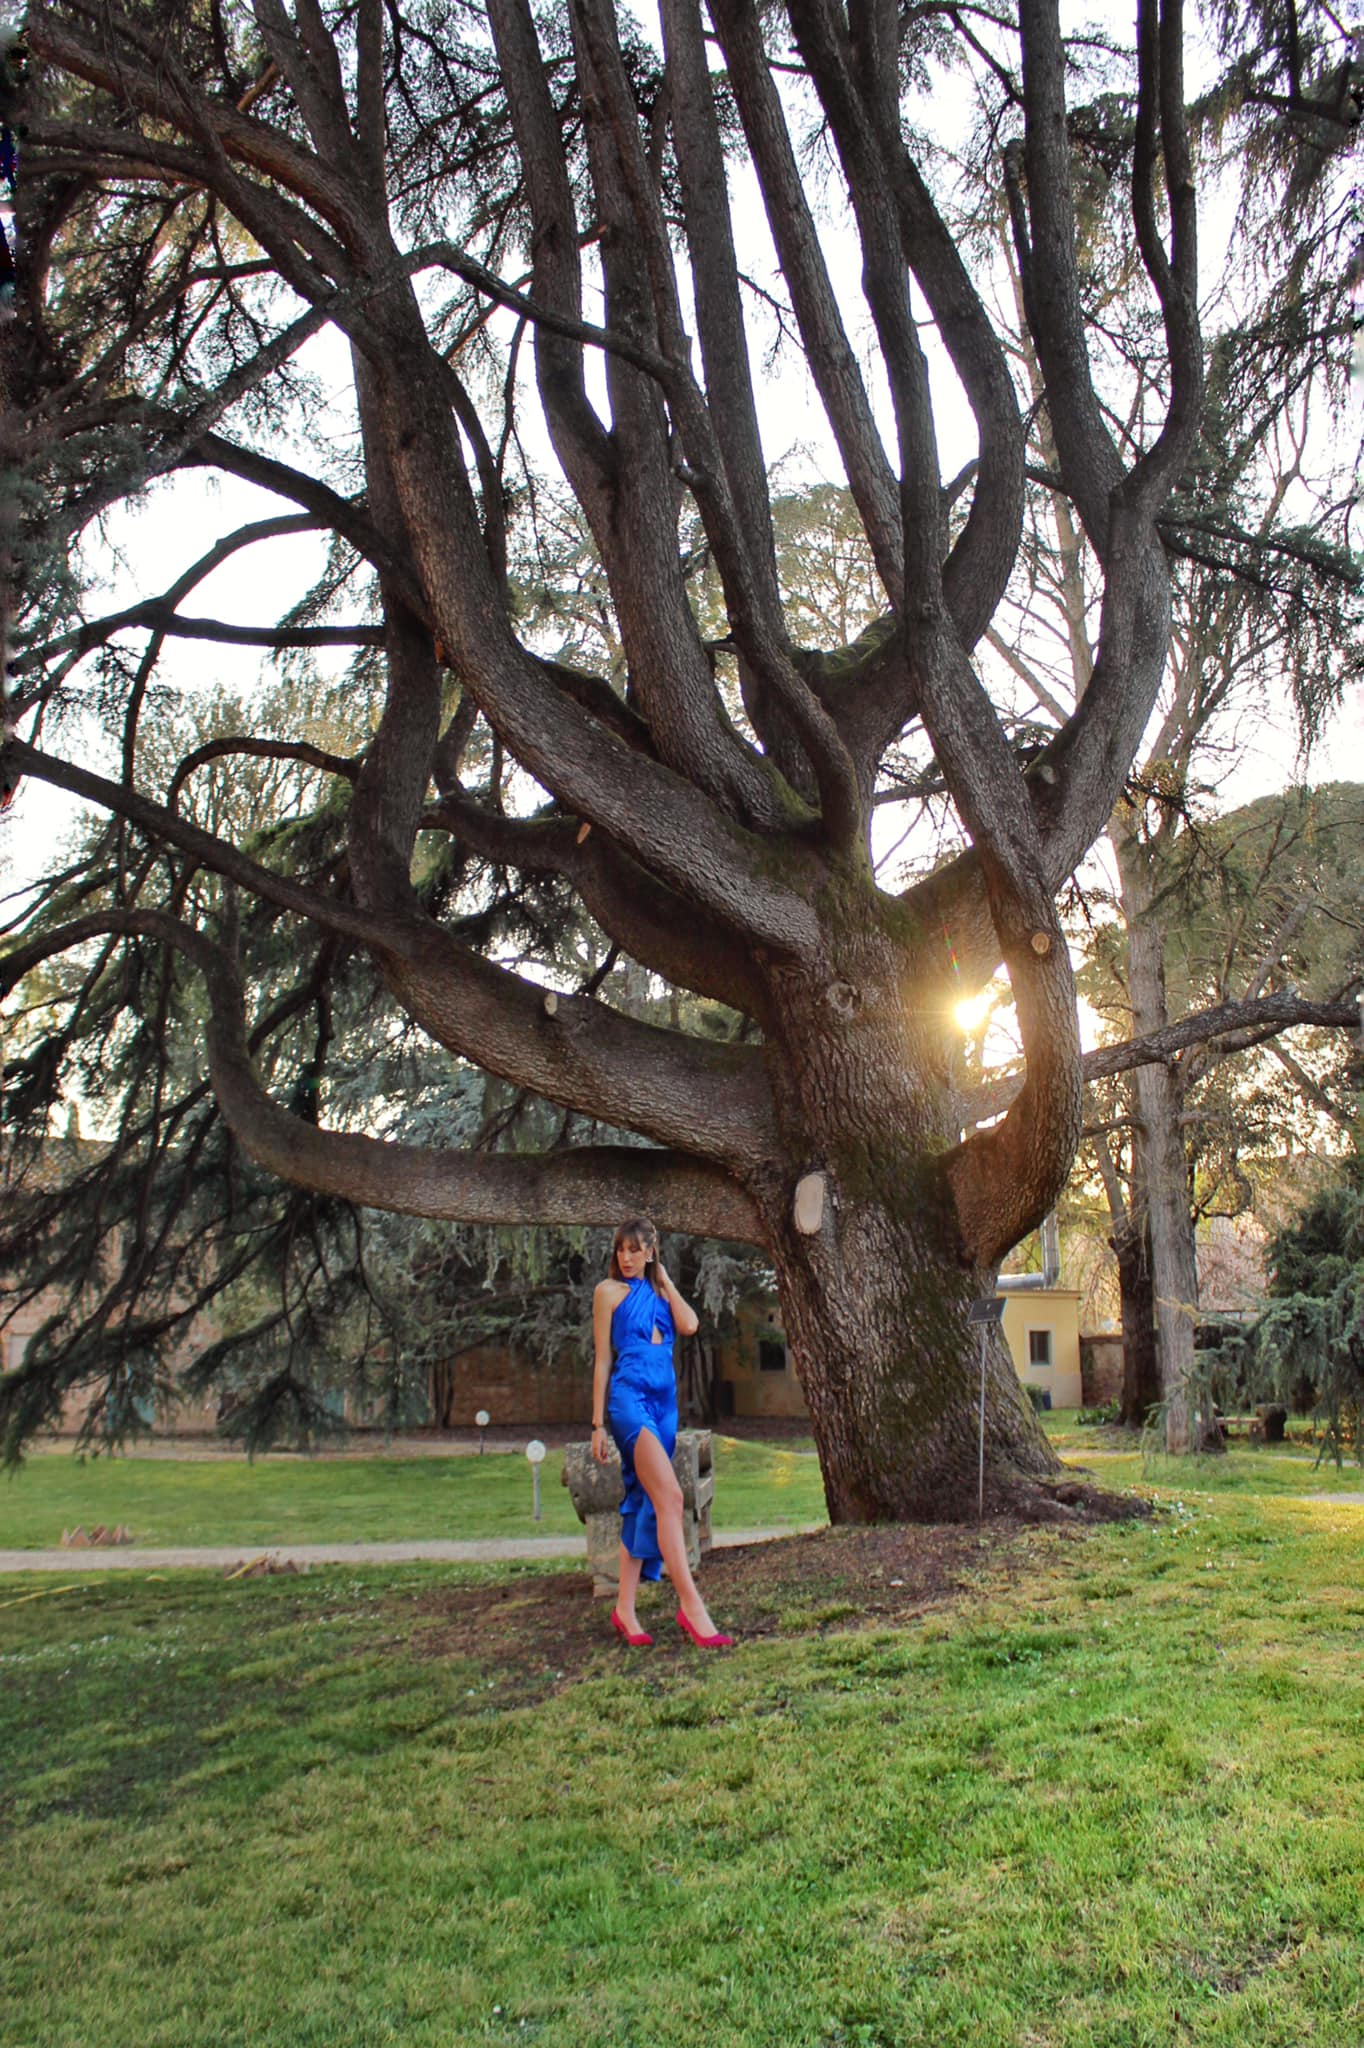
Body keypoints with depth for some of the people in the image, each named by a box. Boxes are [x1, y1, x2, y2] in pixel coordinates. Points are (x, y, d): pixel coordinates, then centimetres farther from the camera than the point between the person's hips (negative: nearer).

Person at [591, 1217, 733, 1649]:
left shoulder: (660, 1291, 18)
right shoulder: (609, 1291, 4)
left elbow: (688, 1325, -2)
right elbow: (603, 1358, 2)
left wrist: (665, 1280, 8)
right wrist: (598, 1423, -1)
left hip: (664, 1400, 6)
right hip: (629, 1397, -6)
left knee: (645, 1504, 7)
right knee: (670, 1497, -18)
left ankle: (625, 1608, 13)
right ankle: (690, 1606, -21)